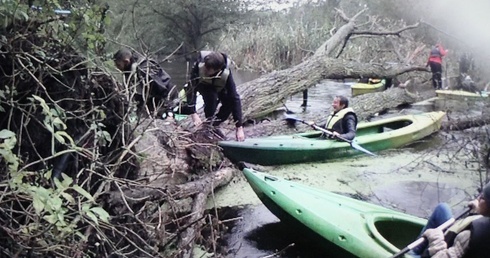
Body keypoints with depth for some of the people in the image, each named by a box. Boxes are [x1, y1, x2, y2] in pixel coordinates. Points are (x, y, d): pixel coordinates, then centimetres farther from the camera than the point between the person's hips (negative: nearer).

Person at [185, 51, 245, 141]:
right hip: (203, 85, -1)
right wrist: (193, 113, -46)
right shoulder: (199, 65, -40)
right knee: (211, 96, -32)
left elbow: (235, 99, -38)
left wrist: (239, 128, -41)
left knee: (229, 102, -23)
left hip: (219, 87, 1)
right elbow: (191, 88, -37)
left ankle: (215, 124, 2)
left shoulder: (226, 74, -39)